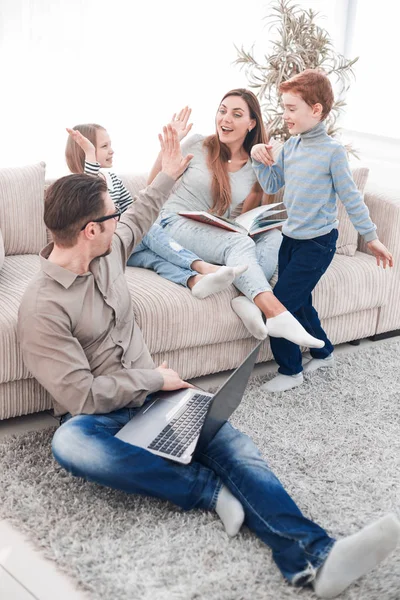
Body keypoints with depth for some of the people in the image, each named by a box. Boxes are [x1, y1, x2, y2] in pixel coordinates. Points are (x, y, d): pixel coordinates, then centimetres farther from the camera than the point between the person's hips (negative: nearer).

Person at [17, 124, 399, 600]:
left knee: (229, 439, -22)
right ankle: (212, 490, -30)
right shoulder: (42, 307, -17)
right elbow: (82, 396, -19)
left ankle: (311, 558, -39)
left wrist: (167, 175, 38)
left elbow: (138, 217, 30)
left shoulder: (106, 250, 6)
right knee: (68, 445, -41)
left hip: (151, 394, 6)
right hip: (99, 416, -5)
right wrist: (154, 378, -10)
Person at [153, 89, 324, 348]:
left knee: (273, 236, -22)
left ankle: (250, 299, -42)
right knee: (239, 243, -34)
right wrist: (166, 149, -4)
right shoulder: (197, 146, -1)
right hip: (178, 224, -4)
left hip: (222, 236, 5)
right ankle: (278, 314, -51)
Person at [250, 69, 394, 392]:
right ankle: (324, 352, 39)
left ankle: (290, 371, 7)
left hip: (317, 243, -7)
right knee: (299, 304, 16)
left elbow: (351, 197, -8)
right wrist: (260, 160, -6)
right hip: (291, 238, 7)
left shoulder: (333, 151, -14)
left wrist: (371, 237, -3)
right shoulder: (290, 145, 4)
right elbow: (272, 185, 11)